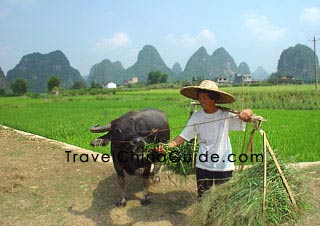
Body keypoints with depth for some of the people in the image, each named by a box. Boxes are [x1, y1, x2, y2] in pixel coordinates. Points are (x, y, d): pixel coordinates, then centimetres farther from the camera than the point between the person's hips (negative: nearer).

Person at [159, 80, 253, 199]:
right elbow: (183, 137, -7)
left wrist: (246, 113, -35)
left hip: (224, 166, -1)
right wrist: (168, 145, -24)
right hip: (203, 166, 2)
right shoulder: (196, 117, -5)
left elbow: (248, 115, -11)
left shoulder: (226, 115, -10)